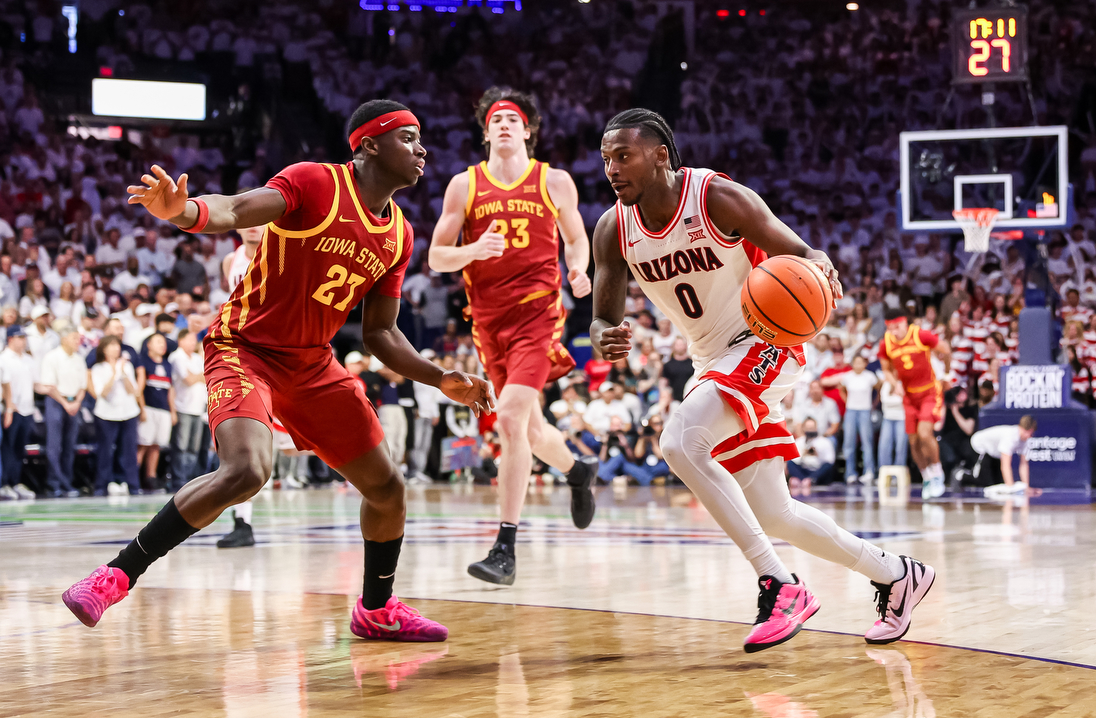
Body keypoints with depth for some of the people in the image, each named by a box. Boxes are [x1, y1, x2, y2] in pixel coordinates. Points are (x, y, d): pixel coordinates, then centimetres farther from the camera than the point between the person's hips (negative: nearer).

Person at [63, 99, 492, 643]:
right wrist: (182, 211, -54)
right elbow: (235, 211, -32)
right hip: (245, 348, -8)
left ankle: (377, 610, 32)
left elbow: (379, 334, 13)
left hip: (313, 364, 8)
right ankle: (117, 576, -19)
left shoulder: (398, 235, 6)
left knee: (386, 487, 8)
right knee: (246, 471, -32)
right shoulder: (314, 183, -15)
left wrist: (442, 381, 3)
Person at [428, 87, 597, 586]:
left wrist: (579, 270, -5)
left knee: (510, 420, -19)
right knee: (528, 426, 16)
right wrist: (472, 251, -18)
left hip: (537, 311, -4)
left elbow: (576, 238, 17)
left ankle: (505, 549, -16)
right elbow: (436, 257, 3)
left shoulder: (555, 183, 3)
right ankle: (578, 471, 51)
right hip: (488, 317, 4)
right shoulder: (464, 185, 5)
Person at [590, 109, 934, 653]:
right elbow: (602, 320, 0)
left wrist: (818, 266, -39)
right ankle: (896, 576, 30)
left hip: (764, 343, -7)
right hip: (713, 362, 7)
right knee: (773, 515, 10)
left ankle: (779, 585, -25)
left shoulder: (720, 199, -19)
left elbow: (799, 253, -14)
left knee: (679, 442, -30)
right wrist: (606, 341, -25)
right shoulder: (614, 230, -5)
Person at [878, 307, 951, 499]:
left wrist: (945, 371, 11)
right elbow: (886, 370, 9)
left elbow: (945, 350, -3)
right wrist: (895, 384, -11)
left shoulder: (921, 335, -19)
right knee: (914, 441, 3)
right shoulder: (885, 344, -7)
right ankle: (927, 478, 24)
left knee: (925, 433, -21)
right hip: (909, 395, 4)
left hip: (930, 392, -4)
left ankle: (937, 474, 0)